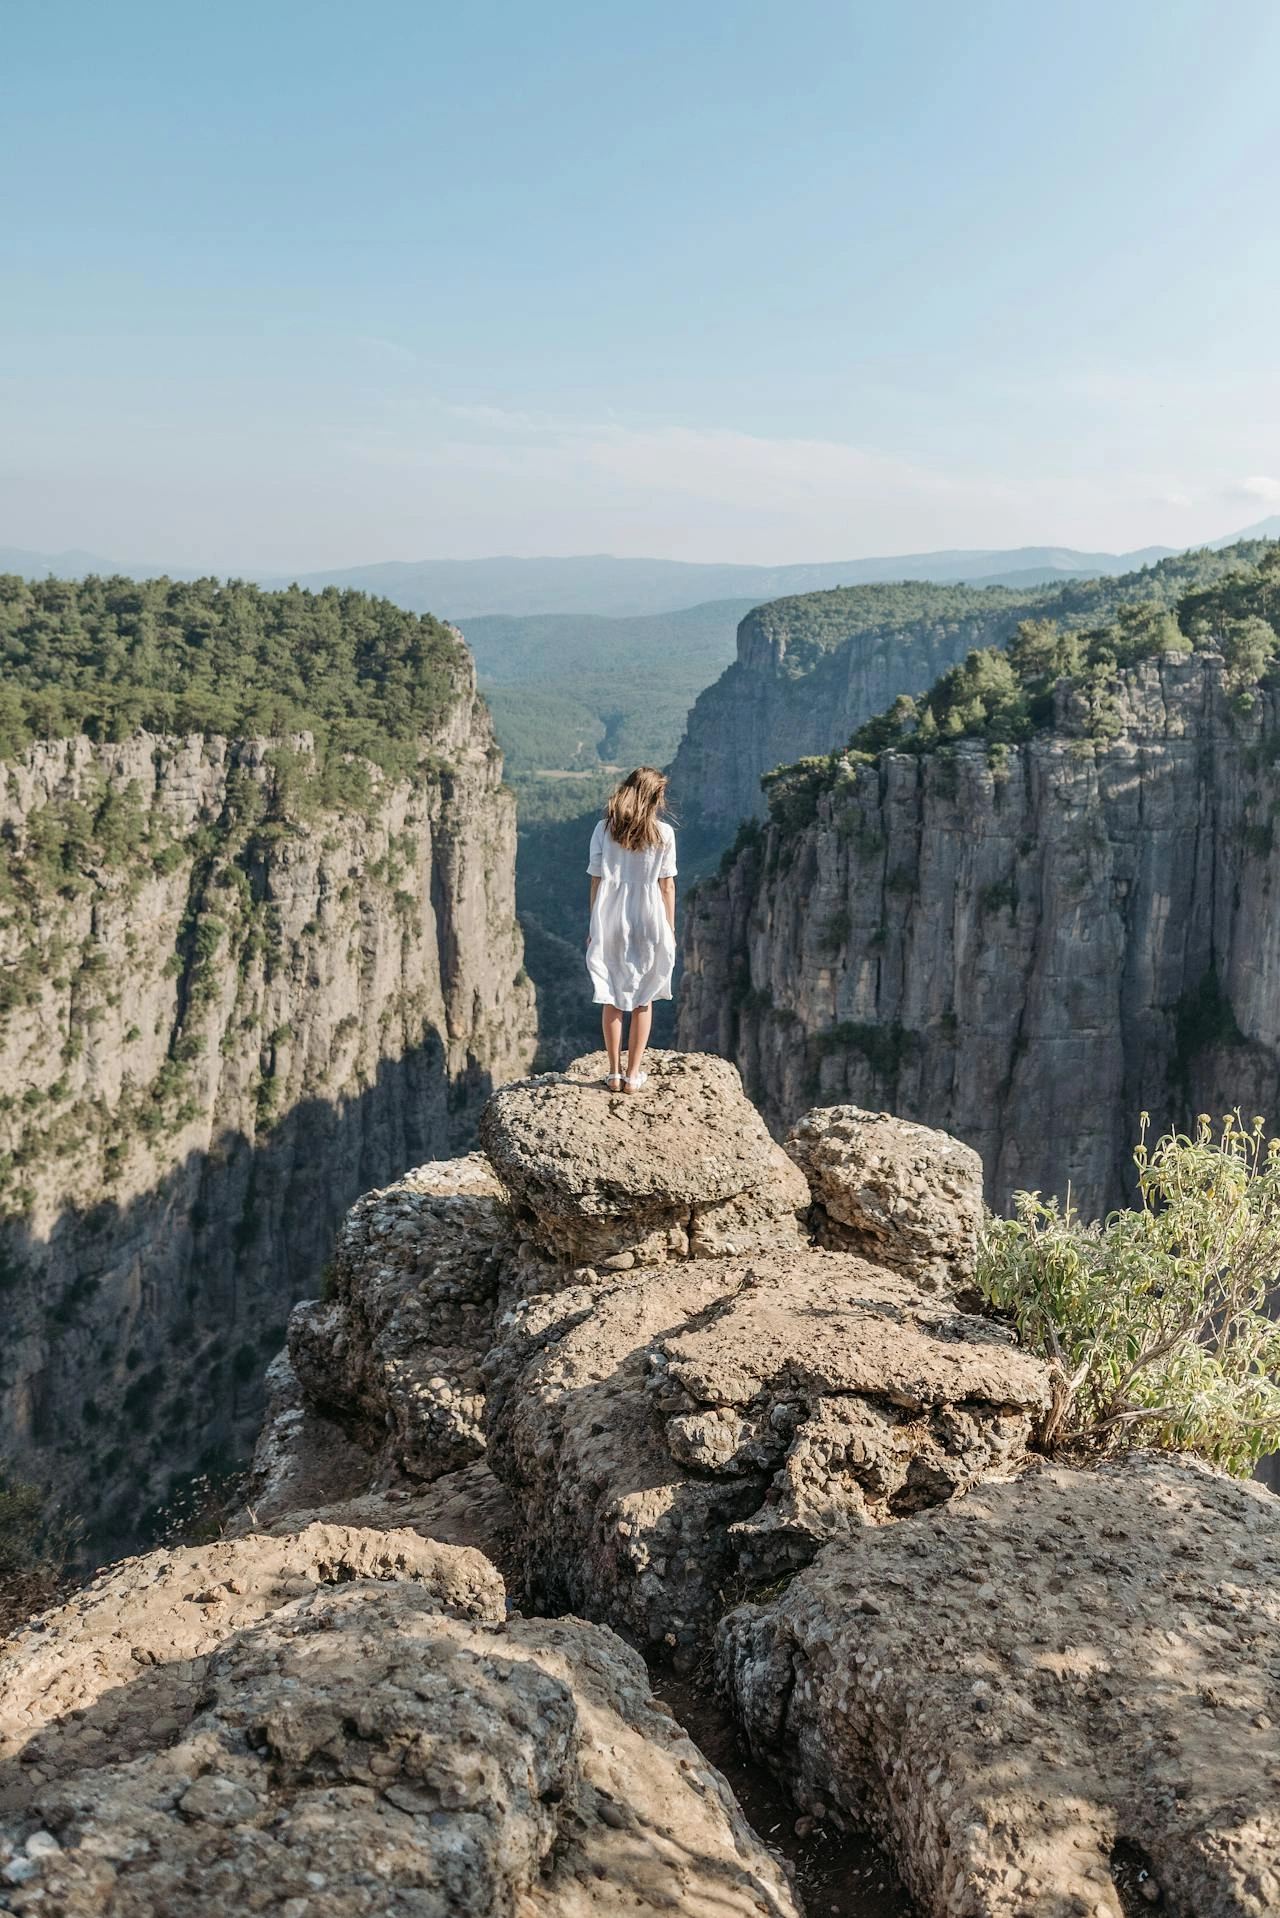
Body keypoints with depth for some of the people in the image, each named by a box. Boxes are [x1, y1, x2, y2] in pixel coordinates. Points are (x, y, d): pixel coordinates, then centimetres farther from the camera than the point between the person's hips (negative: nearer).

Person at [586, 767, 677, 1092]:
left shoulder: (604, 830, -3)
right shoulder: (663, 833, -7)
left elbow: (596, 882, -1)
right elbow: (667, 886, -4)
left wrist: (594, 927, 7)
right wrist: (670, 929, 5)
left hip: (609, 922, 1)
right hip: (648, 922, -1)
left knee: (611, 999, 11)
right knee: (642, 1000, 11)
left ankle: (614, 1073, 13)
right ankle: (633, 1074, 13)